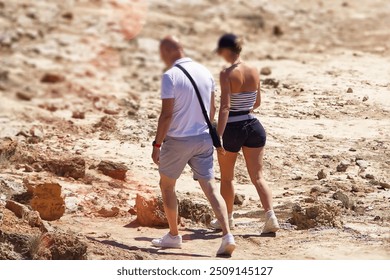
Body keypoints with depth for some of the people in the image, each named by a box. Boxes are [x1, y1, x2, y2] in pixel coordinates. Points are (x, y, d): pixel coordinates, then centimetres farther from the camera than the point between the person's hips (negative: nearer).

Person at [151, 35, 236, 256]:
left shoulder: (171, 76, -14)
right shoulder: (204, 72, 6)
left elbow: (167, 114, -16)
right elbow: (212, 109, 12)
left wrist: (157, 144, -10)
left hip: (178, 140, -5)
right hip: (204, 138, 5)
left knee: (167, 185, 15)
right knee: (210, 187, 2)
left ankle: (174, 236, 22)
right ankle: (227, 235, -14)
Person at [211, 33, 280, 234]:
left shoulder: (227, 74, -15)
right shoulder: (254, 72, 4)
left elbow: (225, 107, -22)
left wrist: (218, 136, -24)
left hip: (232, 128, -5)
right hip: (253, 125, 5)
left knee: (227, 177, 15)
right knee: (257, 176, 5)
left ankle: (227, 218, 28)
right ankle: (270, 216, -11)